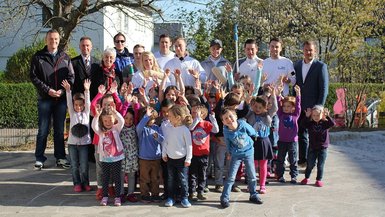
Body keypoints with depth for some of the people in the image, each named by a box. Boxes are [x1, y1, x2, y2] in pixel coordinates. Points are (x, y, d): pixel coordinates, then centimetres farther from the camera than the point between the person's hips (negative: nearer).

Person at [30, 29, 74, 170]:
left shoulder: (65, 57, 9)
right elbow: (33, 76, -2)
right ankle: (39, 159, 8)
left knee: (59, 130, 8)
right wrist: (47, 90, -12)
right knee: (43, 130, 1)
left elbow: (71, 76, 6)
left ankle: (60, 158, 15)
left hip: (61, 98, 2)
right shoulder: (38, 57, 2)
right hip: (44, 99, -2)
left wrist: (63, 90, -9)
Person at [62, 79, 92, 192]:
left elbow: (88, 102, -9)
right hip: (72, 142, 1)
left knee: (84, 166, 2)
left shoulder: (86, 112, 5)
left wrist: (87, 90, -24)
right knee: (74, 166, 6)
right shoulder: (72, 113, 6)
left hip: (84, 142, -1)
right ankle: (77, 183, 17)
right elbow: (69, 102, -8)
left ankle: (85, 183, 16)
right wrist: (68, 90, -24)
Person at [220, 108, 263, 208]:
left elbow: (253, 133, -4)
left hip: (248, 152, 1)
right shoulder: (226, 131, -21)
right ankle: (225, 198, 3)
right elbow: (228, 143, -2)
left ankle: (253, 195, 28)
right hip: (236, 155, -1)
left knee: (252, 176, 11)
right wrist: (229, 153, 11)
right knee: (231, 177, -4)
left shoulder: (243, 124, -23)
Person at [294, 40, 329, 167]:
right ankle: (303, 159, 19)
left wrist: (319, 107, -14)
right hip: (300, 107, 4)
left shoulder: (321, 66, -5)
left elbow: (324, 88, -8)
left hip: (313, 107, -4)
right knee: (301, 133, 8)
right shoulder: (297, 65, 10)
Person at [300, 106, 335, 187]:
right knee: (310, 164, 9)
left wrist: (327, 116, -30)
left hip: (323, 148, -1)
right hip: (312, 148, 1)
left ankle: (319, 180, 16)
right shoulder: (310, 123, -4)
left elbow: (332, 124, -21)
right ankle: (306, 178, 26)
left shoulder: (325, 123, -5)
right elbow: (303, 124, -20)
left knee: (320, 165, 5)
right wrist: (307, 116, -30)